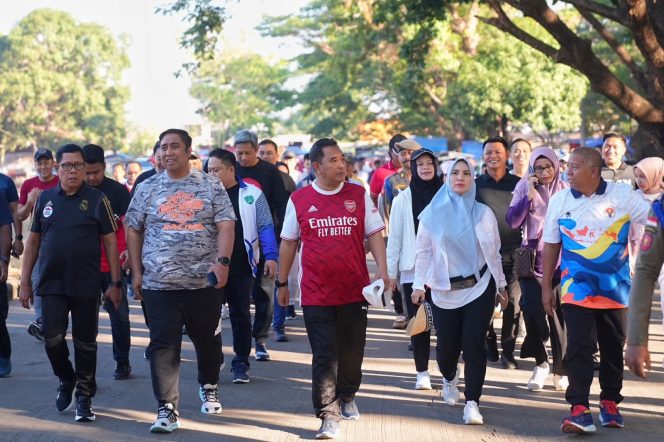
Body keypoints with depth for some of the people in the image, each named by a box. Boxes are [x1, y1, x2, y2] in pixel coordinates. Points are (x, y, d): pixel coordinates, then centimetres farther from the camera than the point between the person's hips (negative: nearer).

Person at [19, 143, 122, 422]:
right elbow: (33, 240, 12)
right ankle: (66, 380, 22)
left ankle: (84, 397, 17)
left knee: (85, 343, 4)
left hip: (86, 285, -2)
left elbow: (110, 242, 0)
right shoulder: (45, 198, 7)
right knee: (52, 338, -6)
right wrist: (25, 281, 8)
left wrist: (115, 283, -4)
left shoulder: (96, 200, 0)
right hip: (51, 284, 2)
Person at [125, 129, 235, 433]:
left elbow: (225, 226, -3)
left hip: (204, 281, 0)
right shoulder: (148, 188, 6)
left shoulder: (211, 186, 2)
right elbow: (133, 230, 10)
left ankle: (209, 387, 39)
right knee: (163, 346, -5)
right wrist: (137, 271, 5)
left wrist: (222, 261, -16)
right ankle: (167, 408, -2)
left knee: (207, 340, 14)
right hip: (159, 283, 0)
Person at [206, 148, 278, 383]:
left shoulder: (252, 194, -1)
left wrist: (271, 256, -12)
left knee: (241, 315, 6)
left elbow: (265, 227, -2)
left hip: (241, 268, -2)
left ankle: (241, 364, 15)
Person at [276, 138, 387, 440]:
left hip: (354, 290, 2)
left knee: (351, 352, 13)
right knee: (324, 356, -5)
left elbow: (374, 234, 2)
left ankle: (347, 397, 36)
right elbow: (288, 243, 8)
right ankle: (328, 416, -5)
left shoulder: (359, 195, 3)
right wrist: (282, 283, 10)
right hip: (316, 294, -2)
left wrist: (382, 270, -11)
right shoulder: (299, 200, 1)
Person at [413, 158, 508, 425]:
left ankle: (472, 403, -5)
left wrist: (500, 285, 10)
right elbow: (423, 251, 3)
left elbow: (494, 252, 9)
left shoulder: (483, 213, 3)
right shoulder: (433, 213, 0)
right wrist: (419, 285, -1)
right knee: (447, 345, 7)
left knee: (473, 344, -10)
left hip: (480, 288, 0)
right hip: (444, 291, 0)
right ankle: (449, 379, 41)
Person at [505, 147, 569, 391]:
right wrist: (529, 195, -15)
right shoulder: (524, 188, 2)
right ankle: (541, 362, 7)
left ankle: (561, 370, 13)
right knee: (532, 309, -14)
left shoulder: (565, 190, 3)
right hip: (531, 259, 0)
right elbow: (513, 221, -7)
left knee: (558, 314, -1)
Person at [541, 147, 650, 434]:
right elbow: (550, 245, 7)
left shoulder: (622, 196, -6)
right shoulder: (559, 201, 0)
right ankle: (579, 410, -12)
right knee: (579, 348, -10)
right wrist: (546, 287, 7)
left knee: (613, 348, 11)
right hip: (577, 289, 0)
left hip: (615, 289, 0)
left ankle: (610, 402, 26)